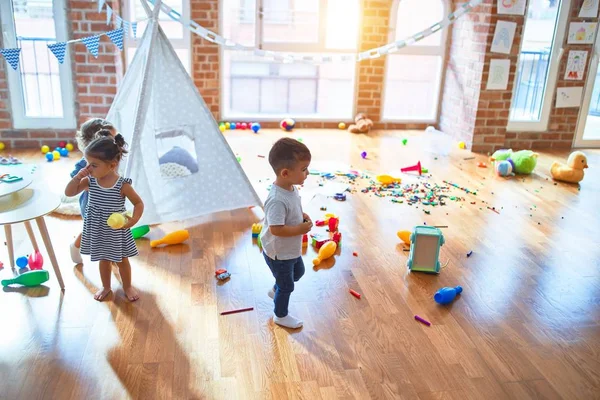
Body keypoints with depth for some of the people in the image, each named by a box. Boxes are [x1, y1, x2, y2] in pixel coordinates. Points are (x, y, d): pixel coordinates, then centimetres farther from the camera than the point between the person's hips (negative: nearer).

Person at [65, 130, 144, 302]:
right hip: (98, 230, 3)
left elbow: (139, 203, -12)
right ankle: (106, 287, 42)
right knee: (103, 259, 21)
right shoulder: (90, 181, -11)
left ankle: (127, 286, 38)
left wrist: (133, 220, -27)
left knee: (122, 260, 16)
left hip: (116, 230, -3)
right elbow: (69, 192, -6)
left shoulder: (122, 185, -22)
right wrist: (78, 176, -20)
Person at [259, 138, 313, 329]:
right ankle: (280, 315, 40)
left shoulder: (291, 188, -8)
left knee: (298, 272, 32)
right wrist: (301, 229, -28)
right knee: (287, 286, 14)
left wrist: (302, 216, -6)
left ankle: (275, 290, 57)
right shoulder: (278, 200, -38)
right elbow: (276, 229, -37)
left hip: (292, 249, 9)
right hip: (279, 253, -9)